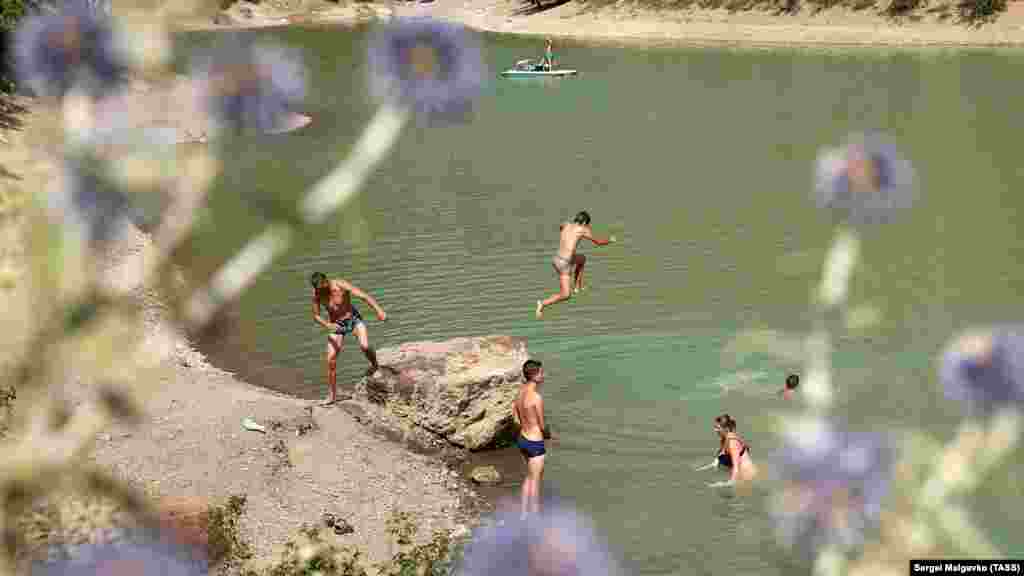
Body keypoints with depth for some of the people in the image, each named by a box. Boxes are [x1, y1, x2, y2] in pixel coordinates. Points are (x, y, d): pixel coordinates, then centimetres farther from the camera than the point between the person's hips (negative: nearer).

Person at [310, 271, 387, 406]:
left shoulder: (341, 285, -24)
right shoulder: (316, 294, -13)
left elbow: (363, 296, -31)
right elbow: (316, 316, -3)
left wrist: (378, 310, -43)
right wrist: (327, 325, -24)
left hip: (353, 318, -3)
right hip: (335, 324, 3)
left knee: (365, 346, -27)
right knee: (331, 360, -4)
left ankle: (375, 365, 9)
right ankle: (332, 396, 8)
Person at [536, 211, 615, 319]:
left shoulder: (566, 225, 8)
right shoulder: (582, 229, -7)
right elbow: (598, 242, 8)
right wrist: (610, 240, 28)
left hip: (556, 259, 7)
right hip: (564, 264, -7)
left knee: (582, 258, 31)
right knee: (565, 295, 1)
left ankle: (578, 286, 35)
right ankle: (543, 303, -14)